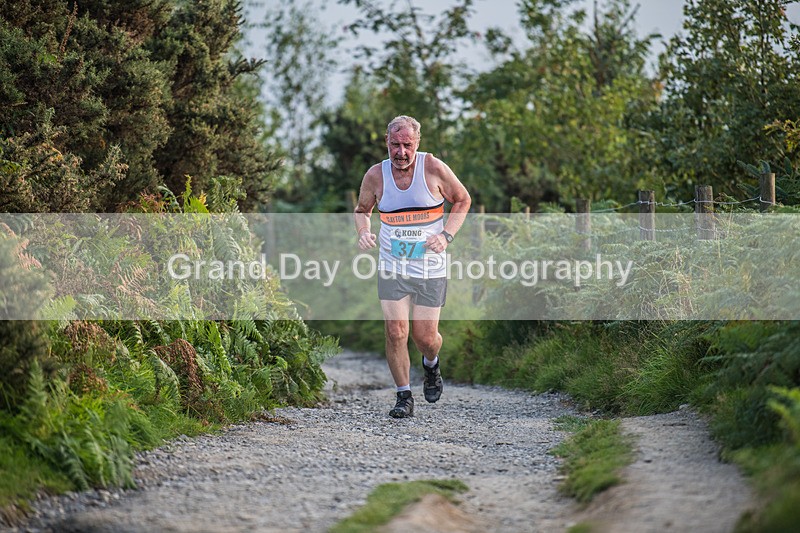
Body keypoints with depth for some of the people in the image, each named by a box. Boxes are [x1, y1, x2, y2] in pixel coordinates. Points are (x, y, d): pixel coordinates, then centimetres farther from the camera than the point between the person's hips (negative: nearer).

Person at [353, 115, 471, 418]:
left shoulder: (434, 169, -11)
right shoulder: (375, 176, -5)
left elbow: (462, 200, 4)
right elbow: (362, 210, 14)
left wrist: (447, 235, -9)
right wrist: (363, 231, -9)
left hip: (431, 269, -1)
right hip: (391, 268, 1)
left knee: (425, 337, 1)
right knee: (396, 332, -8)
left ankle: (431, 365, 38)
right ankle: (404, 396, 8)